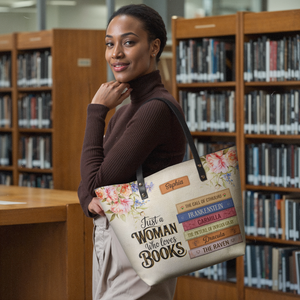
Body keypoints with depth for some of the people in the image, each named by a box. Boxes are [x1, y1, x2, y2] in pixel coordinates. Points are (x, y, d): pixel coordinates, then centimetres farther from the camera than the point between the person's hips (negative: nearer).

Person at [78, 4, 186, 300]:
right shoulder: (125, 110, 11)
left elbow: (96, 183, -18)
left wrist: (97, 111, -9)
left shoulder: (157, 109, -18)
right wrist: (89, 200, -10)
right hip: (107, 245, 9)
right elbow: (87, 185, 14)